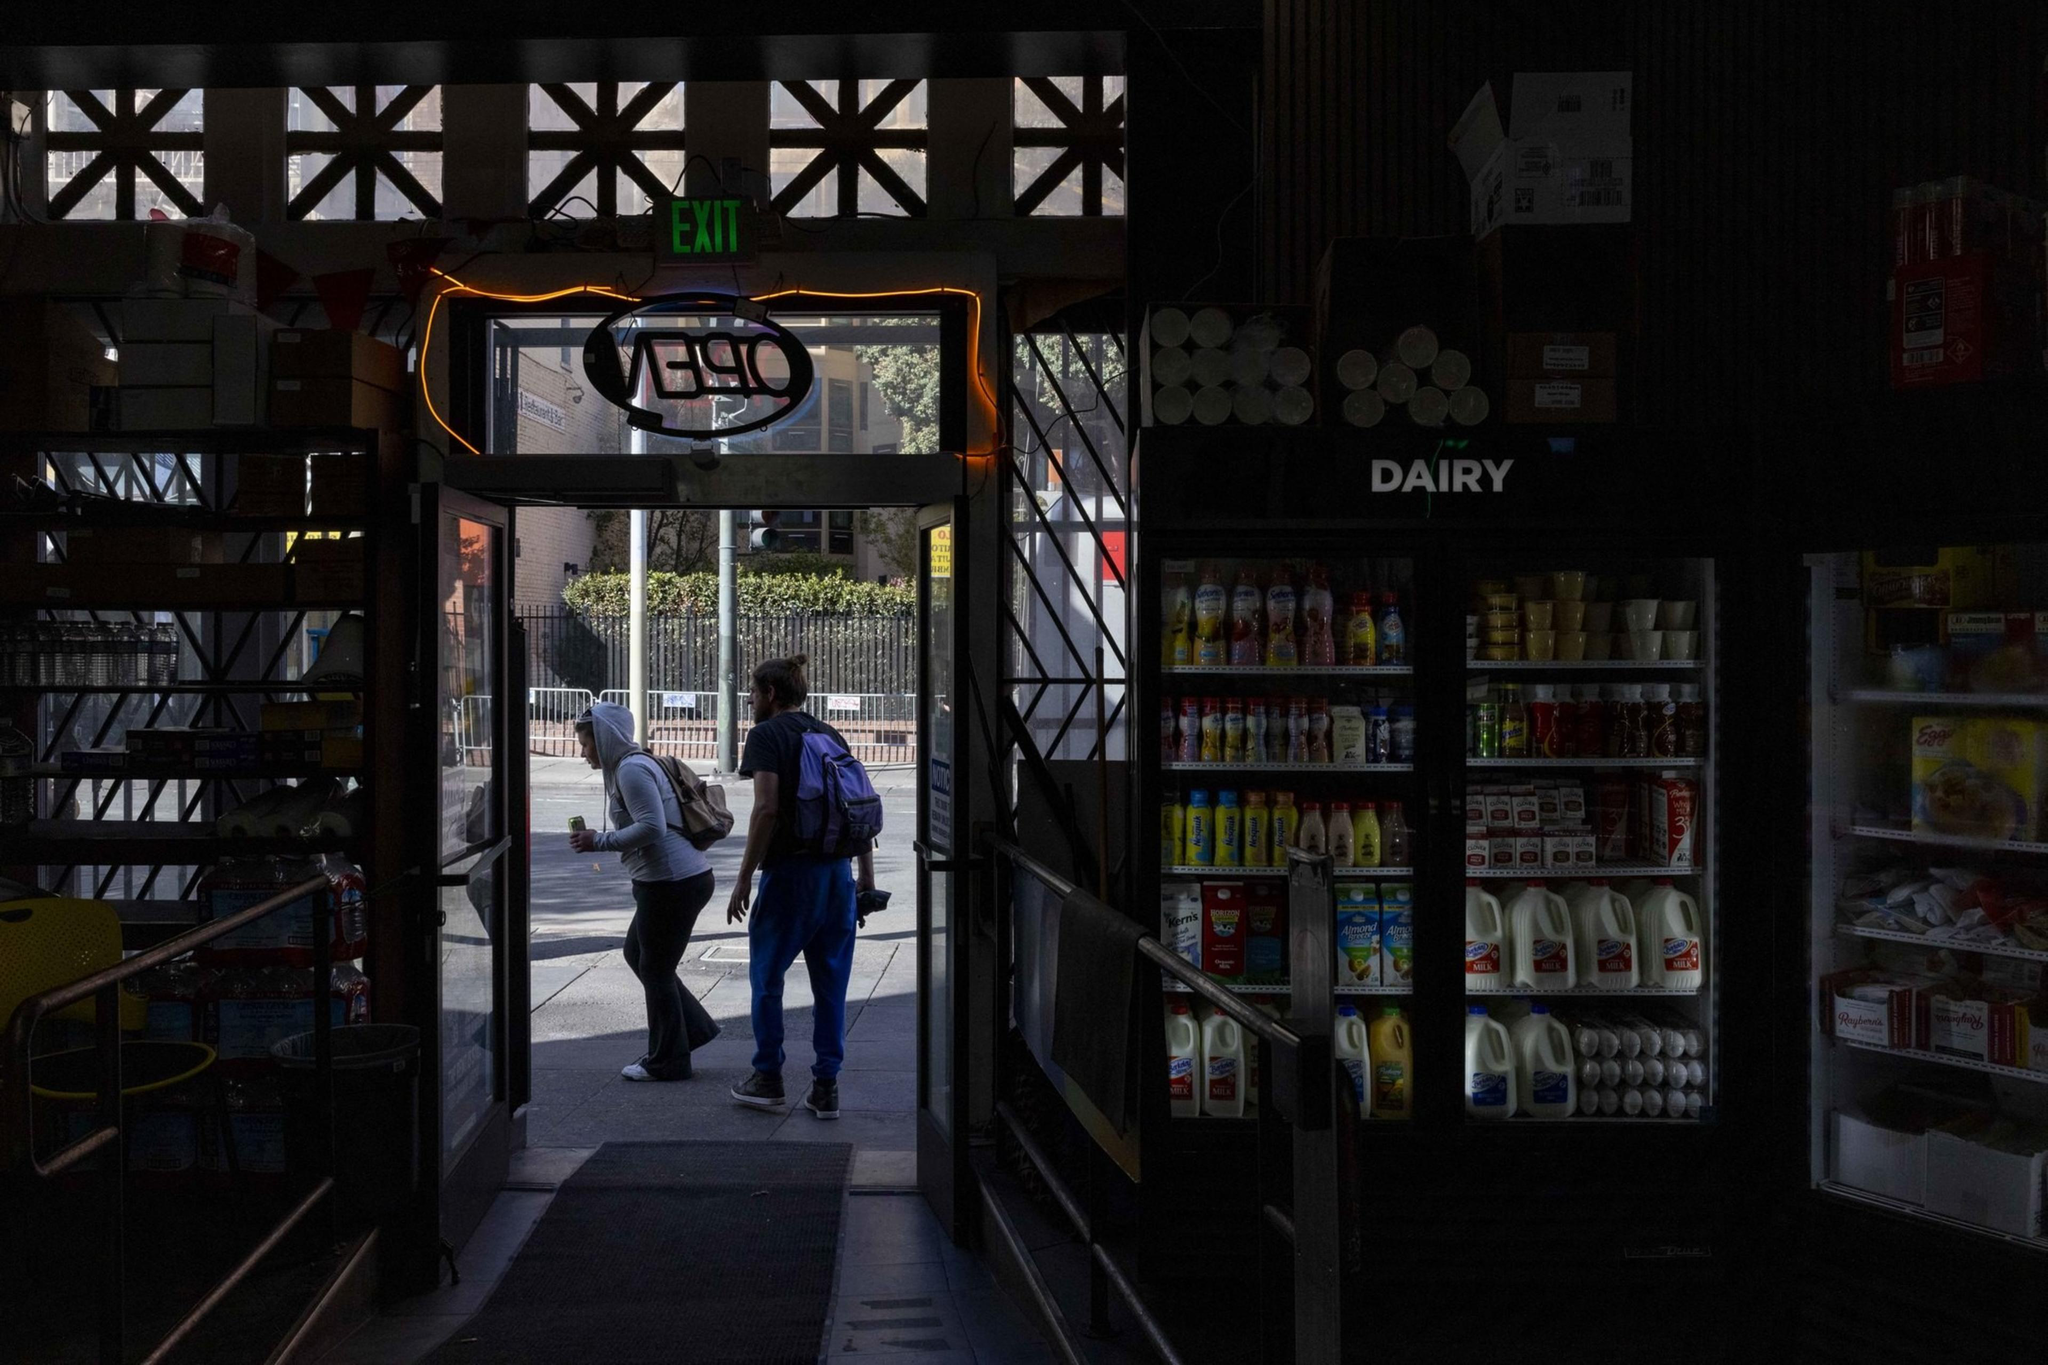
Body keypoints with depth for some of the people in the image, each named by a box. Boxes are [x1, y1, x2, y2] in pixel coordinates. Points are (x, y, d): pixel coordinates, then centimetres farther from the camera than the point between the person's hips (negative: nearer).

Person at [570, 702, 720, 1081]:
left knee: (655, 968, 1)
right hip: (679, 879, 11)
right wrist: (599, 840, 15)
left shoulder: (632, 770, -15)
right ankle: (694, 1027, 23)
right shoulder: (631, 766, 18)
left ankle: (666, 1062, 12)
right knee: (637, 954, 20)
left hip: (672, 883, -11)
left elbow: (651, 827, -24)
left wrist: (599, 842, -17)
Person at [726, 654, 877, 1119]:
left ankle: (768, 1078, 17)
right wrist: (867, 874, 14)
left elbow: (767, 808, -16)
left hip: (789, 871, -6)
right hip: (837, 871, 6)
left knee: (767, 976, 10)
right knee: (831, 982, 9)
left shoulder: (766, 735, -5)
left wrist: (744, 879, -13)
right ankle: (826, 1087, 10)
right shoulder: (830, 735, 14)